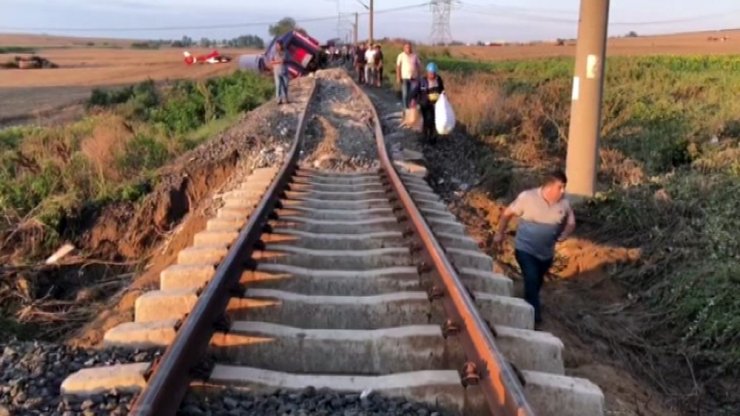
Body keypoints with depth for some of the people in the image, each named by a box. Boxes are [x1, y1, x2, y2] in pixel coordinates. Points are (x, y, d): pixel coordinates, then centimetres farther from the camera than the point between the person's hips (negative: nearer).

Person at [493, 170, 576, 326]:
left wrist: (564, 235, -12)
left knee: (537, 283, 19)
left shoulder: (564, 204, -7)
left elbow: (571, 222, 9)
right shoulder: (527, 197, -18)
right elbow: (507, 213, -8)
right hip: (525, 249, -5)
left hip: (546, 252, 5)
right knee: (531, 280, -20)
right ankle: (534, 314, -11)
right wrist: (500, 234, -6)